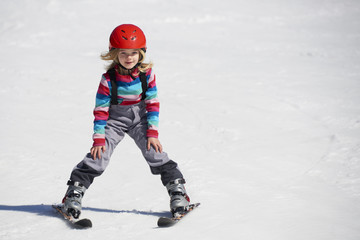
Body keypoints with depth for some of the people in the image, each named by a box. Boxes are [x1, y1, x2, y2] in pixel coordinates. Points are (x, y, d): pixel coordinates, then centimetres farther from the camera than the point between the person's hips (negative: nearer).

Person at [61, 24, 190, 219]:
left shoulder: (147, 73, -12)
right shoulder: (108, 79, -17)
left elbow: (153, 103, -5)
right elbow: (101, 110, -11)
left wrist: (153, 133, -9)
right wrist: (99, 139, -14)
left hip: (139, 118, 1)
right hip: (114, 120, -1)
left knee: (155, 153, -10)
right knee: (98, 156, -10)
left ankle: (177, 190, 3)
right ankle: (74, 194, 2)